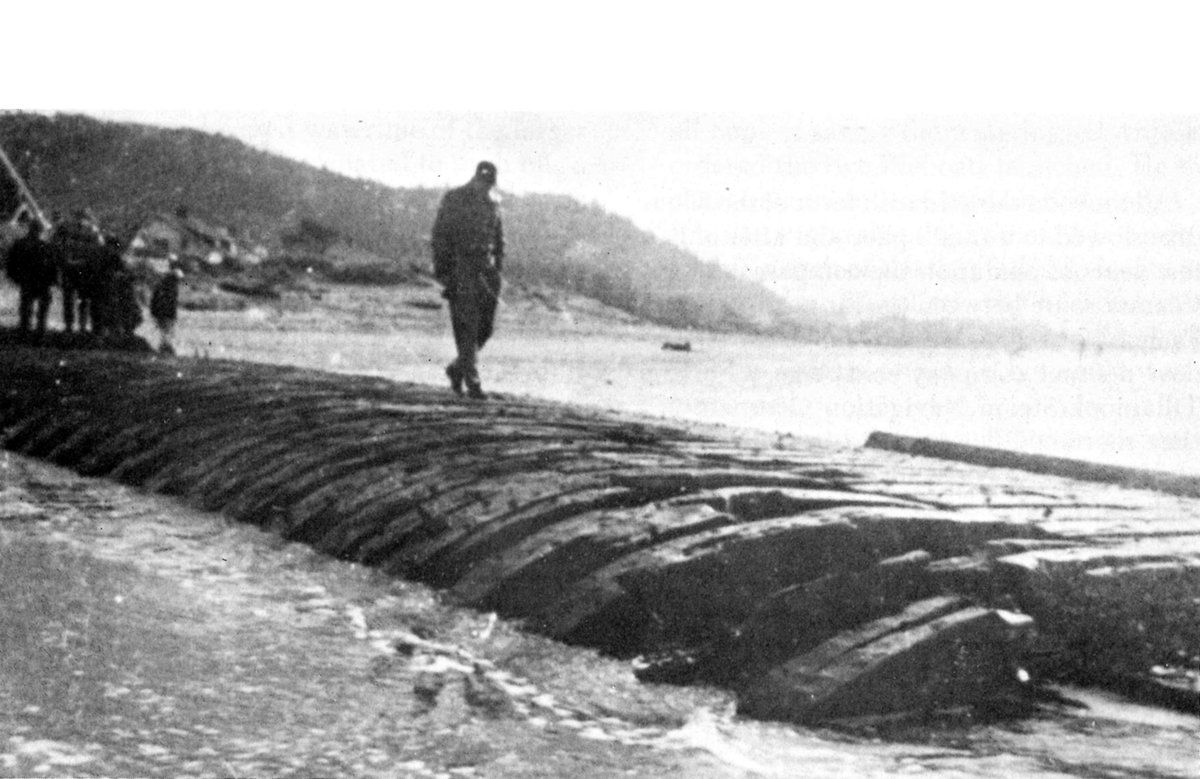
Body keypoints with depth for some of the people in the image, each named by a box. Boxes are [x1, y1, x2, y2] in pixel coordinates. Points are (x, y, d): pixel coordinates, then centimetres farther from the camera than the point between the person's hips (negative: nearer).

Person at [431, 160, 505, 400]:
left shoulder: (491, 204, 12)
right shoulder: (453, 200, -5)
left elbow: (499, 240, 20)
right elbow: (440, 238, -7)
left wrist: (498, 271, 14)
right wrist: (442, 272, -11)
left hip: (485, 270, 6)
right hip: (460, 270, -6)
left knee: (486, 326, 4)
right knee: (467, 328, -9)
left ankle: (457, 369, 24)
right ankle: (473, 383, -9)